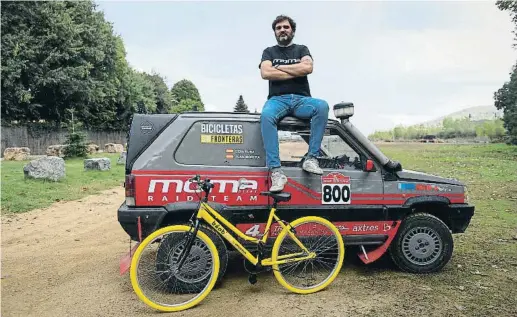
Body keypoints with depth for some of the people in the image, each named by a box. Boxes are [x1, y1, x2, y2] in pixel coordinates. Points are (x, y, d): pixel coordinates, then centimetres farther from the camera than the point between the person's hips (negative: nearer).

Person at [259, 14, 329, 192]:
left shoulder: (302, 49, 20)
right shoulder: (269, 52, 18)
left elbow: (307, 67, -4)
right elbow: (265, 73, -4)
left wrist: (280, 67, 0)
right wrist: (296, 72, -1)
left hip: (301, 99, 1)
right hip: (278, 99, -1)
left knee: (322, 106, -32)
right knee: (266, 115, -37)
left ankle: (311, 158, -31)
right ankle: (276, 171, -42)